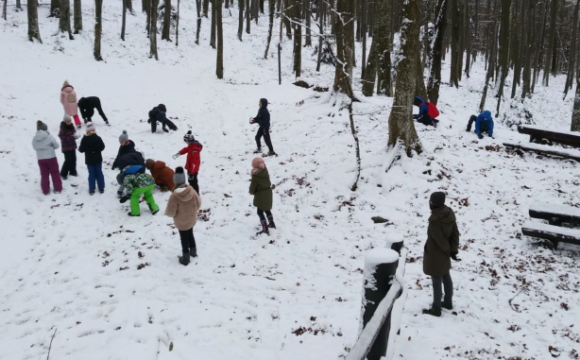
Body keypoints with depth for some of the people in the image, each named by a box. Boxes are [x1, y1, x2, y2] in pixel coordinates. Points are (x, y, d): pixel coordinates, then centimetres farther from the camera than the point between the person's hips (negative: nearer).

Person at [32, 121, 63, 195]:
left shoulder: (34, 139, -5)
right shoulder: (49, 137, -15)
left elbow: (35, 148, 7)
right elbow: (56, 145, -5)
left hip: (41, 159, 3)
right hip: (51, 158, -3)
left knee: (44, 175, 13)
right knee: (55, 173, 12)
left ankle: (45, 191, 16)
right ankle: (58, 189, 17)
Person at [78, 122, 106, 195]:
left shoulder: (84, 139, -12)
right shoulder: (98, 138, -13)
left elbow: (81, 150, -7)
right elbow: (102, 147, -4)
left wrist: (80, 149, 16)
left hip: (89, 160, 0)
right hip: (98, 159, 0)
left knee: (91, 174, 7)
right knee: (99, 173, 11)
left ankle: (92, 190, 8)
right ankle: (101, 188, 15)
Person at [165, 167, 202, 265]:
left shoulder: (175, 196, -31)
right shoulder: (191, 190, -18)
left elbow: (170, 212, -24)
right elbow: (198, 203, -5)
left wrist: (167, 213, 1)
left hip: (181, 222, -4)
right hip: (191, 219, 4)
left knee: (184, 238, 13)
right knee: (190, 234, 28)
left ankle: (186, 258, 27)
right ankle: (193, 251, 46)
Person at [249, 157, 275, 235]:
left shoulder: (255, 176, -23)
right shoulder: (265, 171, -2)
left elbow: (253, 185, -14)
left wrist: (252, 192, 5)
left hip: (261, 195, -8)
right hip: (268, 192, 8)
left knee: (260, 212, -1)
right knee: (267, 209, 25)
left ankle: (265, 229, -2)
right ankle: (271, 223, 41)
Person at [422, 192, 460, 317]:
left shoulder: (435, 219, -30)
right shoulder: (449, 213, -5)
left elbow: (440, 239, -22)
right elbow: (455, 233, -1)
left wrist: (449, 251, -7)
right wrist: (453, 250, 0)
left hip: (435, 254, -8)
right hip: (444, 254, 8)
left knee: (436, 281, 5)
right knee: (446, 277, 22)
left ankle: (436, 308, 17)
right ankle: (448, 302, 38)